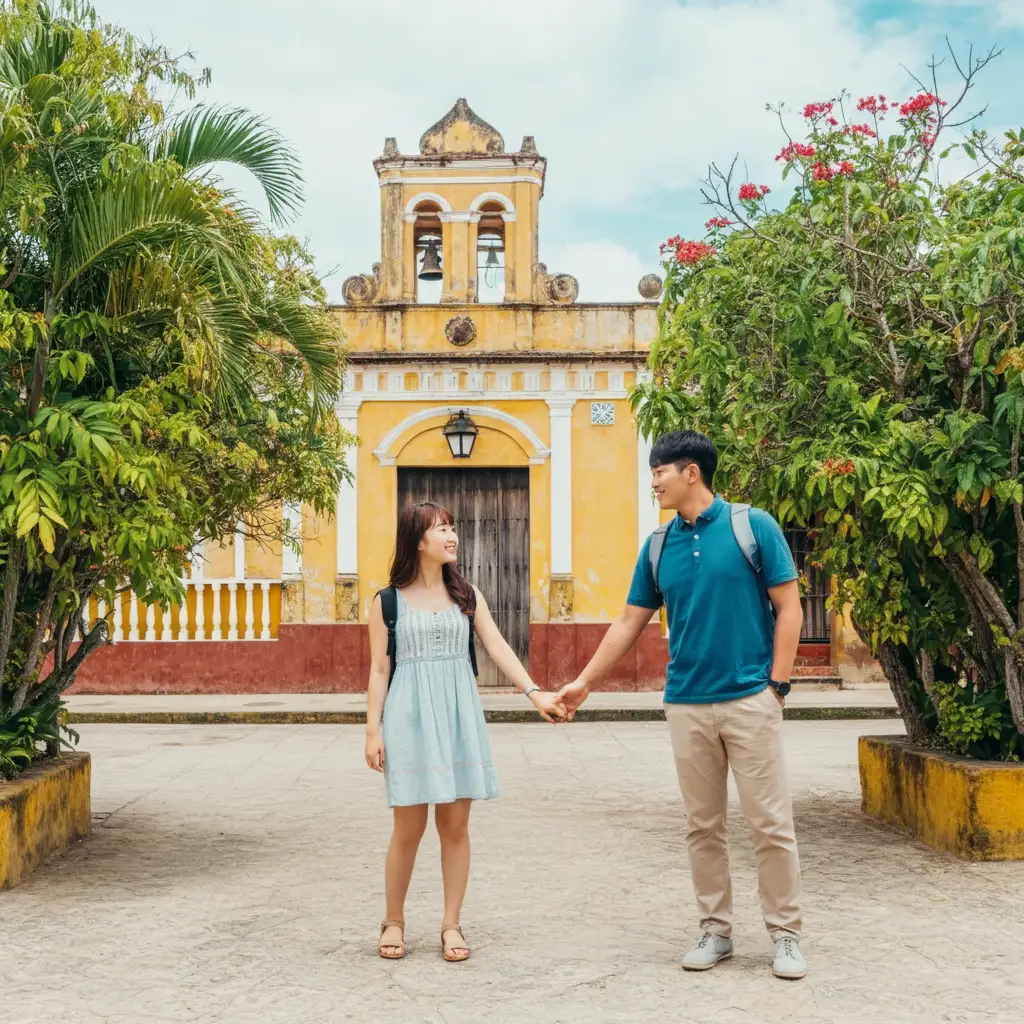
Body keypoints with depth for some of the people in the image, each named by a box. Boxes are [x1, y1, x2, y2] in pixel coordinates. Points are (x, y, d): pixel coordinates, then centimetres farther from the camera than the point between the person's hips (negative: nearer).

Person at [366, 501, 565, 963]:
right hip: (410, 717, -2)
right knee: (409, 827, 0)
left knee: (455, 824, 3)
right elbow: (379, 670, 3)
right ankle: (393, 921, 18)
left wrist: (534, 692, -12)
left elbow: (497, 648, 0)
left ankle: (451, 924, 14)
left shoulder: (466, 595, 8)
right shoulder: (388, 602, 2)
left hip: (458, 716, 2)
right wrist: (373, 729, -3)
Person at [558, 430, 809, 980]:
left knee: (771, 822, 0)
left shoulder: (753, 526, -4)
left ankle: (785, 934, 12)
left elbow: (788, 609, -3)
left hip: (749, 701, -4)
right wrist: (584, 681, 14)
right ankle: (715, 929, 21)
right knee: (703, 826, 9)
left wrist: (777, 684, -8)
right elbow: (629, 623, 14)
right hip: (686, 706, 4)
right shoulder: (658, 547, 8)